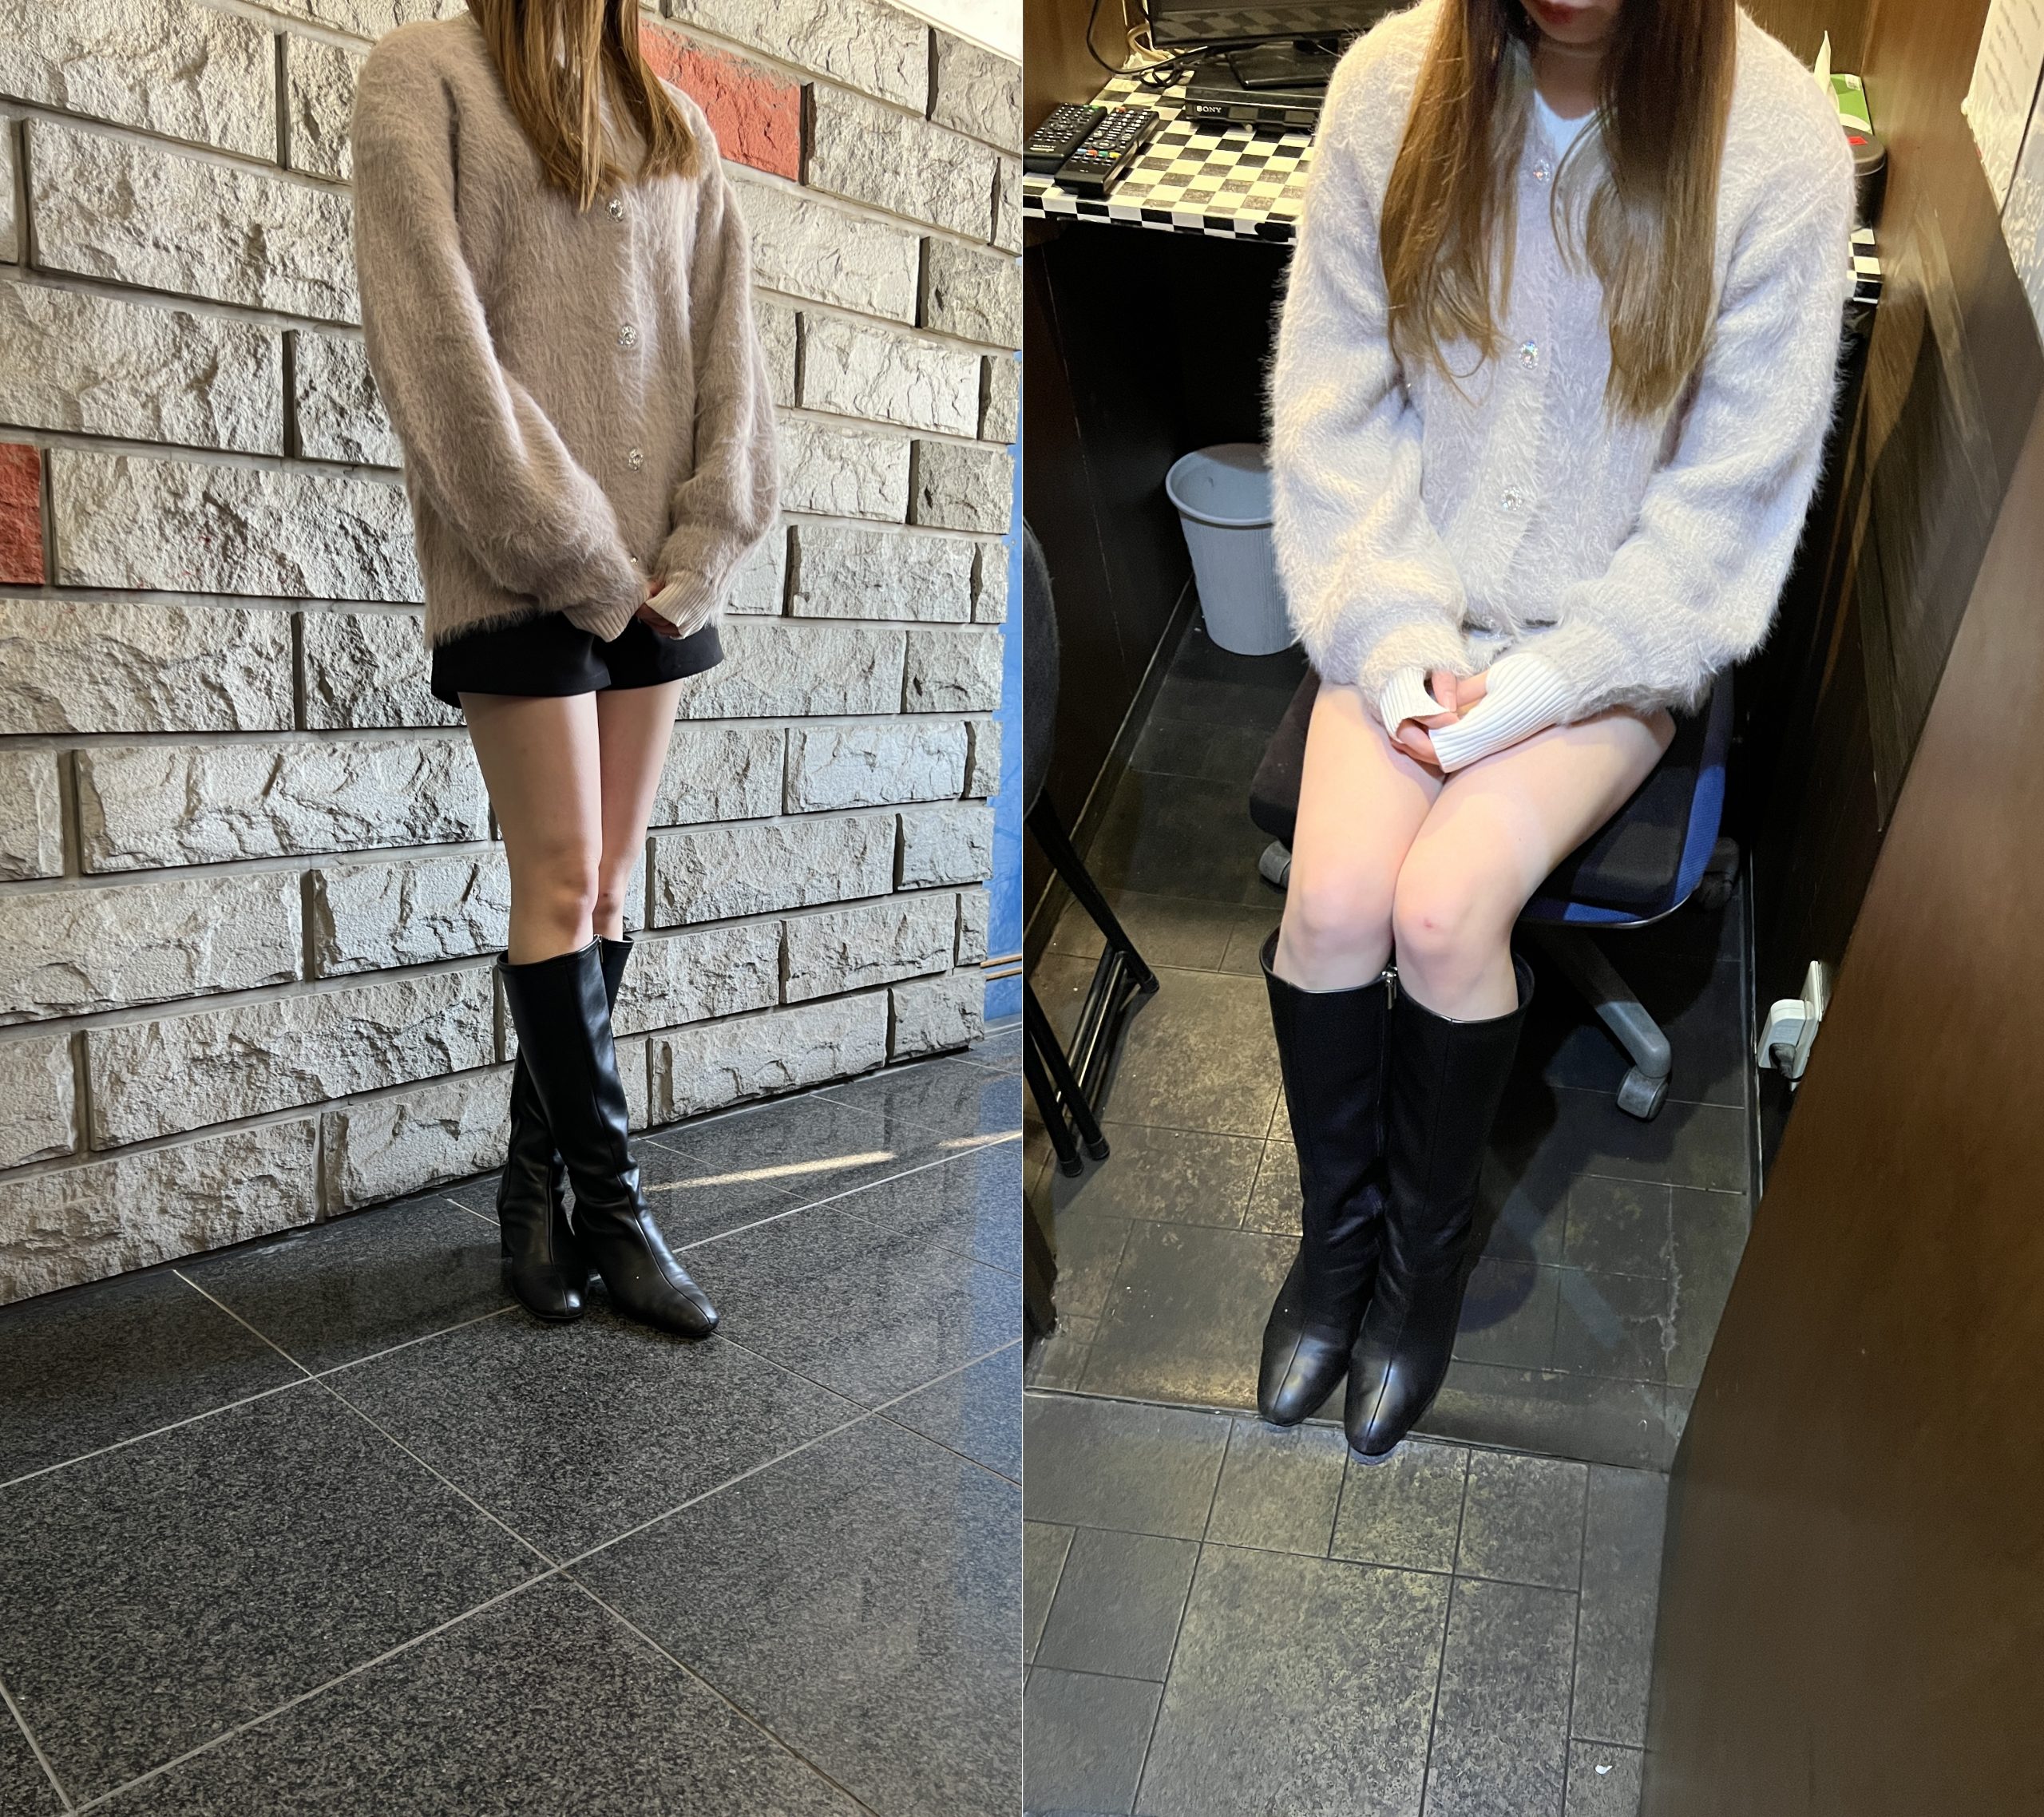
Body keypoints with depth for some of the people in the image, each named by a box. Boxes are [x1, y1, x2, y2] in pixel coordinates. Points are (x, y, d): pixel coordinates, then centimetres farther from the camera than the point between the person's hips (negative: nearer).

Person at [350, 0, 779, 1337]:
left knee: (611, 883, 5)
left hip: (657, 571, 5)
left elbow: (728, 342, 10)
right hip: (521, 565, -5)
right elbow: (432, 334, -9)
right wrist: (574, 556, -13)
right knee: (562, 879, -4)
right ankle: (611, 1204, 7)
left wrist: (701, 547, -4)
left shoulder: (674, 123, 18)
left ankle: (539, 1176, 18)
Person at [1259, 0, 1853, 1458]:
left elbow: (1730, 490, -10)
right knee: (1334, 893, -19)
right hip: (1416, 597, 2)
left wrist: (1532, 687, -17)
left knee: (1443, 905, -22)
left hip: (1622, 628, -2)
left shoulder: (1779, 143, -12)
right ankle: (1336, 1225, 10)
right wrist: (1399, 639, -13)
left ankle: (1430, 1245, 9)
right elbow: (1335, 397, -2)